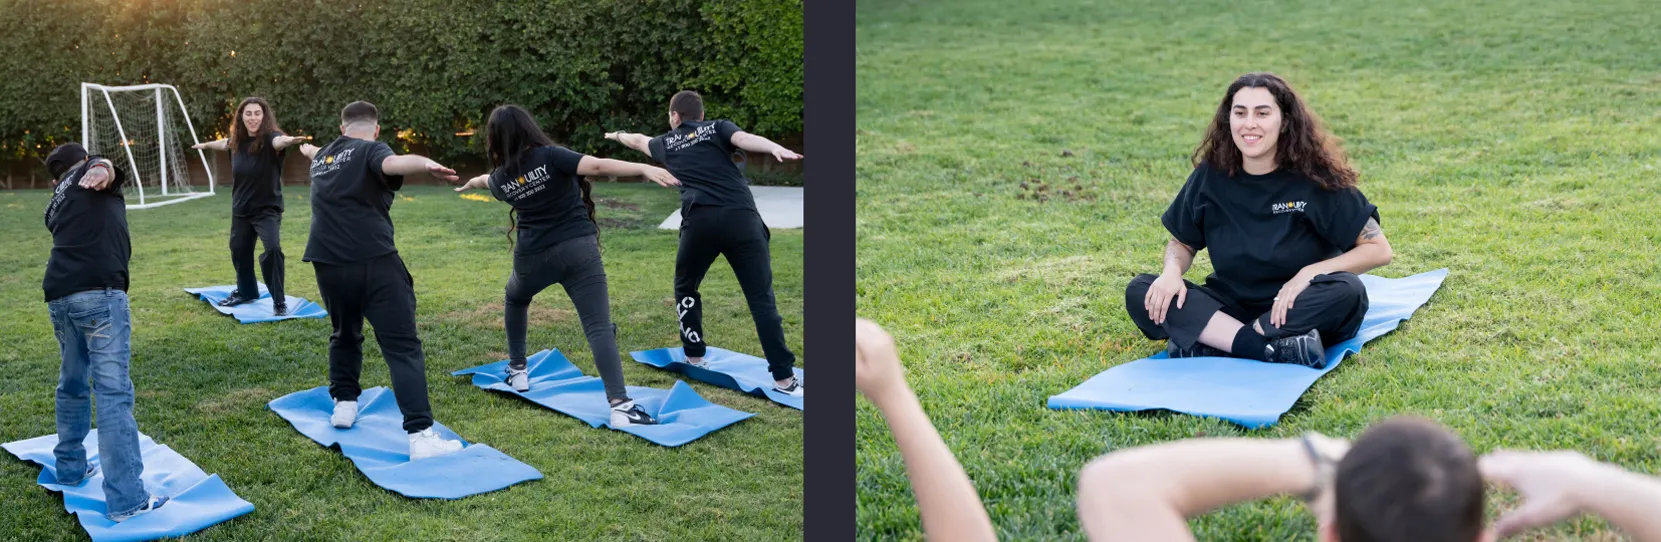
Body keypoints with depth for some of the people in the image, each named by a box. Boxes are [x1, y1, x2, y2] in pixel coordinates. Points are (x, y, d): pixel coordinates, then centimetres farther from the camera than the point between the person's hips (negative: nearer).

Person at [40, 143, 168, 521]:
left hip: (58, 295, 7)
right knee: (112, 393, -9)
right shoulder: (94, 169, 15)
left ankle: (69, 469, 40)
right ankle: (125, 501, -11)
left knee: (72, 384, 25)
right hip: (99, 292, -7)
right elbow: (104, 165, -6)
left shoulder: (56, 202, 29)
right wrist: (107, 169, -19)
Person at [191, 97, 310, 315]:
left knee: (272, 249, -25)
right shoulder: (238, 141, -2)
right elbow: (225, 142, 23)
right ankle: (246, 292, 44)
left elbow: (279, 141, -45)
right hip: (241, 209, 7)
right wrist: (205, 145, 44)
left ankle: (279, 301, -14)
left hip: (267, 208, -7)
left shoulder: (269, 137, -19)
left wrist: (289, 140, -69)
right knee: (239, 250, 20)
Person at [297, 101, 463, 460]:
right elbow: (392, 164, -25)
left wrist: (309, 148, 76)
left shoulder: (323, 157, 24)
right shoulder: (370, 151, 1)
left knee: (345, 335, 32)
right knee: (403, 348, -8)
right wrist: (426, 164, -46)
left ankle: (344, 404, 37)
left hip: (328, 265, 6)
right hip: (374, 263, -6)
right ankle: (420, 436, -17)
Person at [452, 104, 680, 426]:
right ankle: (620, 406, -24)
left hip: (533, 256, 3)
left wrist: (472, 182, 59)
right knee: (599, 327, -11)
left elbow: (487, 181, 34)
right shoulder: (550, 156, -6)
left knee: (515, 300, 37)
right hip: (579, 248, -3)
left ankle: (517, 371, 42)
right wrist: (644, 168, -25)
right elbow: (597, 166, -21)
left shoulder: (501, 178, 8)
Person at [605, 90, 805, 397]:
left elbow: (639, 141, 50)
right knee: (761, 298, -2)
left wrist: (617, 136, 72)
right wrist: (776, 149, -22)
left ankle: (695, 358, 30)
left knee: (685, 287, 28)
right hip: (742, 217, -1)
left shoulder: (667, 142, 27)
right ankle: (784, 378, -7)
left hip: (700, 220, 1)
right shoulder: (718, 128, 20)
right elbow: (745, 139, -4)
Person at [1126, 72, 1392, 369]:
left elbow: (1379, 249, -9)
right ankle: (1279, 350, -32)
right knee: (1140, 293, -20)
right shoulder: (1211, 176, -4)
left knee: (1347, 292, -33)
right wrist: (1172, 271, -13)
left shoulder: (1315, 177, -11)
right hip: (1230, 308, 2)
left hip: (1298, 314, -2)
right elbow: (1181, 242, 10)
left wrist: (1310, 273, -23)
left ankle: (1207, 347, -30)